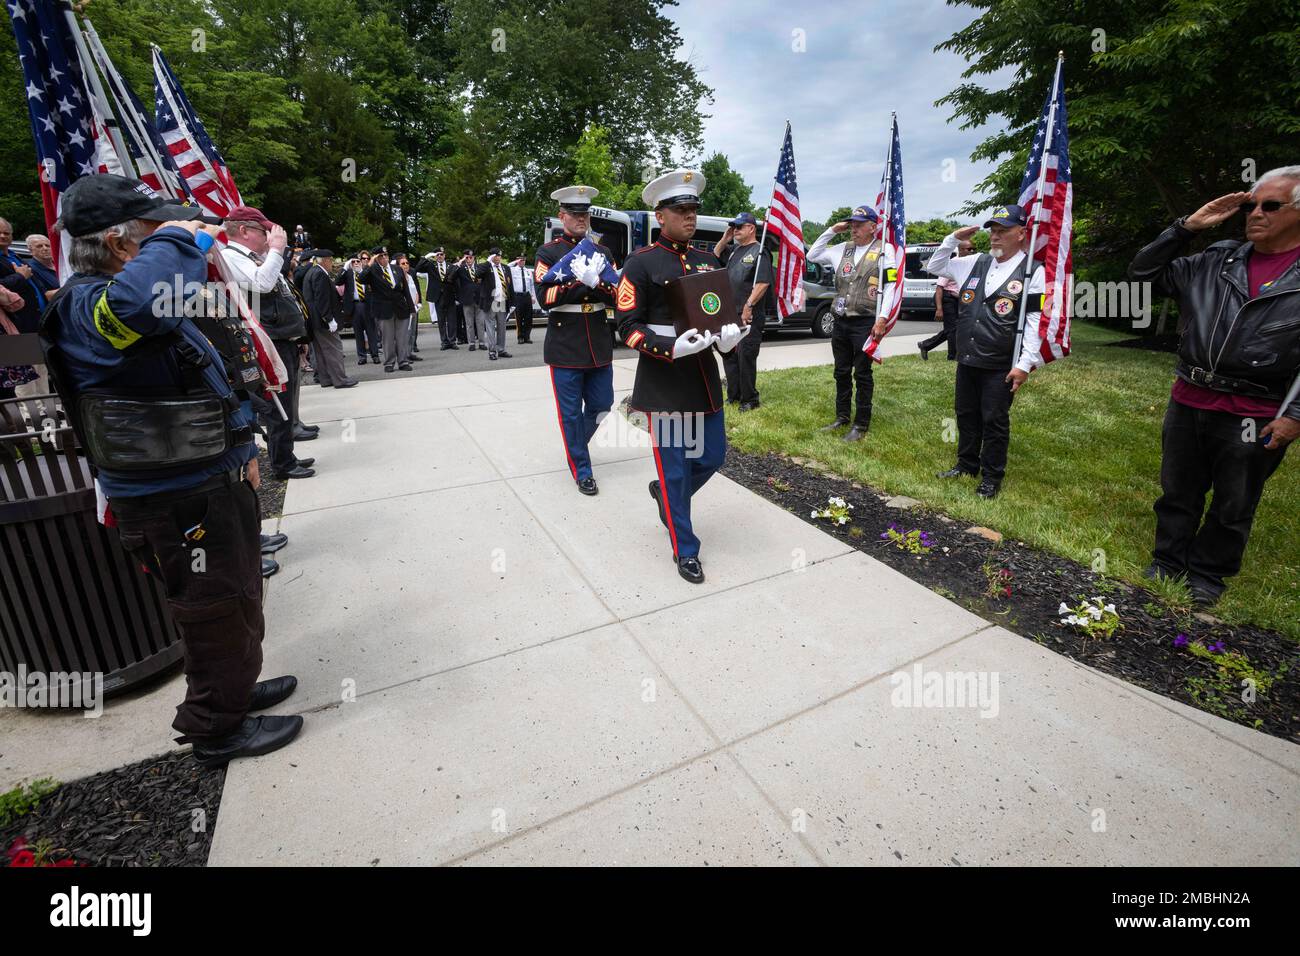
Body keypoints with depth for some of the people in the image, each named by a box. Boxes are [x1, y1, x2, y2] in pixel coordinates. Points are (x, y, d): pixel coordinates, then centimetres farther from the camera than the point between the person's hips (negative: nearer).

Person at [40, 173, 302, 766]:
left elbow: (205, 384, 22)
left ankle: (236, 689, 44)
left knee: (239, 599, 23)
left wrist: (239, 447, 17)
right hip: (176, 502, -10)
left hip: (213, 482, 10)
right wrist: (179, 240, -26)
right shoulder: (86, 305, -19)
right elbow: (139, 302, -45)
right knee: (215, 613, 6)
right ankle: (215, 729, 28)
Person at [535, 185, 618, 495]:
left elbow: (615, 296, 3)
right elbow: (545, 297, -11)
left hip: (599, 343, 4)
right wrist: (581, 281, -18)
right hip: (565, 344, -4)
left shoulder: (602, 252, 12)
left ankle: (575, 446, 37)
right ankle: (581, 471, 14)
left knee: (601, 405, 10)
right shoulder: (548, 252, 1)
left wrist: (595, 281, -15)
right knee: (571, 411, 1)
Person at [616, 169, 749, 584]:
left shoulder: (709, 261, 12)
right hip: (663, 381, -6)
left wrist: (731, 335, -6)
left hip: (704, 377, 6)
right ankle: (685, 550, 19)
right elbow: (628, 327, -10)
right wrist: (673, 348, -25)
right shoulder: (641, 263, -6)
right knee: (674, 467, 2)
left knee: (712, 456, 12)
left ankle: (666, 494, 42)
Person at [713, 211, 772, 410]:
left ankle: (749, 399, 2)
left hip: (749, 316, -8)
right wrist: (725, 238, 14)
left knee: (746, 356, -7)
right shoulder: (734, 250, 17)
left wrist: (749, 306, -22)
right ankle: (733, 395, 22)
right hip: (730, 314, 8)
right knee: (729, 354, 12)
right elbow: (715, 255, 30)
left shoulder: (759, 252, -7)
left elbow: (763, 283, -16)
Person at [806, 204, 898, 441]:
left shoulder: (884, 250, -2)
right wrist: (831, 231, 9)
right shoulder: (843, 250, 13)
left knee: (862, 375, 0)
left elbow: (891, 288, -8)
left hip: (865, 322, -5)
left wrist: (881, 320, -16)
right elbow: (812, 255, 18)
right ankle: (842, 417, 25)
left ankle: (861, 425, 9)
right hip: (840, 322, 6)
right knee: (842, 373, 12)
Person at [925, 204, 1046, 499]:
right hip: (966, 359, 5)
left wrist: (1025, 364, -14)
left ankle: (991, 477, 16)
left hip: (1001, 366, -5)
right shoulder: (976, 263, 9)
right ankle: (967, 464, 31)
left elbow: (1035, 321, -9)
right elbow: (935, 266, 21)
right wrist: (953, 239, 5)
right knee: (966, 414, 15)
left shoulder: (1032, 271, -6)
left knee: (994, 420, 3)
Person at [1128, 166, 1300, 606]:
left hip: (1254, 417, -2)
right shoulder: (1215, 262, 6)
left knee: (1233, 507, 12)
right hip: (1188, 403, 3)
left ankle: (1208, 574, 29)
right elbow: (1144, 272, 9)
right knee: (1178, 494, 14)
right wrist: (1187, 227, -2)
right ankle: (1167, 562, 30)